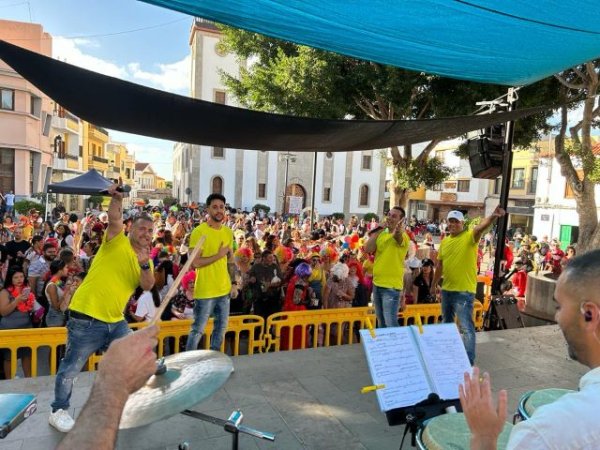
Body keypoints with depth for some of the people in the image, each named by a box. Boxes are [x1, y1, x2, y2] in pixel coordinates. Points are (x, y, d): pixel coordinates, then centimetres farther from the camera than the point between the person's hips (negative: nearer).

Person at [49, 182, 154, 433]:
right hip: (86, 318, -6)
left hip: (116, 321, 6)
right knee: (71, 369, 8)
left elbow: (148, 286, -6)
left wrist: (145, 265, -22)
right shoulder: (117, 241, -5)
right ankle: (59, 411, 30)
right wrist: (117, 198, -40)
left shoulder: (145, 260, 10)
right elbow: (115, 219, -25)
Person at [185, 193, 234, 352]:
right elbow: (194, 263, -19)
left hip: (224, 289, 7)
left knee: (222, 326, 17)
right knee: (198, 329, 4)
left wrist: (233, 283, 11)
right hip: (205, 290, -6)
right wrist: (218, 255, -19)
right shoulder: (199, 231, -13)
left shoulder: (228, 232, 7)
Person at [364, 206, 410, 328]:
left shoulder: (402, 236, -13)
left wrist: (398, 231, -61)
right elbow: (367, 249, -4)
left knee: (391, 323, -8)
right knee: (381, 323, 20)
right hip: (377, 283, 7)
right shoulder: (381, 233, 7)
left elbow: (397, 236, -39)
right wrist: (376, 232, -6)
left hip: (392, 286, -7)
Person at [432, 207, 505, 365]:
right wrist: (434, 284, 21)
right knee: (447, 324, 21)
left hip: (464, 291, -7)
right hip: (446, 289, 7)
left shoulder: (470, 236, -10)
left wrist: (493, 216, -52)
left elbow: (481, 227, -32)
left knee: (466, 327, -7)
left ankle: (469, 362, 0)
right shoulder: (444, 241, 8)